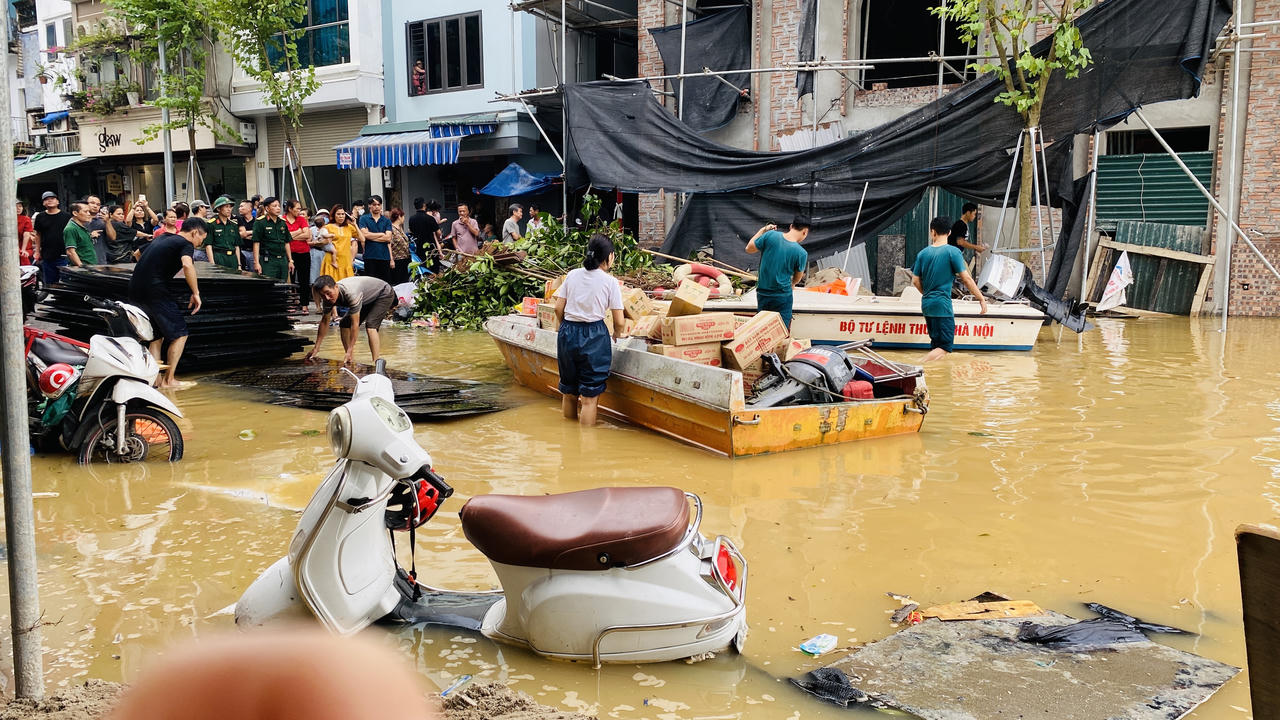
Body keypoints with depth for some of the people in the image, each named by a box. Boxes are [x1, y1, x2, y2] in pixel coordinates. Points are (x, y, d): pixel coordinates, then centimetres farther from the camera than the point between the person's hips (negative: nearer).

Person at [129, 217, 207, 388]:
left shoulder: (161, 238, 22)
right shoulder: (186, 244, -2)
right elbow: (187, 265, -23)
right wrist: (196, 293, -16)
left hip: (134, 290, 8)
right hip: (153, 290, -8)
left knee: (157, 335, 20)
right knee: (179, 333, 2)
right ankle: (169, 379, 0)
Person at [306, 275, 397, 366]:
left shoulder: (351, 293, -40)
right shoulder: (328, 298, -17)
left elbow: (355, 324, -37)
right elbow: (325, 321, -5)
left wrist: (350, 350, -35)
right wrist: (316, 348, -4)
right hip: (368, 300, 8)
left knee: (370, 325, -29)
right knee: (344, 324, 0)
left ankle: (375, 362, -31)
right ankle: (349, 361, 8)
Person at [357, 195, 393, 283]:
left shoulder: (386, 220, 10)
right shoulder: (363, 219, 6)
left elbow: (388, 238, -1)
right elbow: (365, 234, -8)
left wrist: (372, 237, -5)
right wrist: (382, 234, -2)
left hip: (384, 256, 2)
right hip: (370, 256, -2)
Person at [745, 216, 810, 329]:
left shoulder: (770, 235, -12)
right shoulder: (801, 253, -13)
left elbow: (749, 249, 3)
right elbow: (797, 277, 5)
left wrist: (762, 230, 12)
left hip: (762, 294, 3)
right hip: (783, 297, -3)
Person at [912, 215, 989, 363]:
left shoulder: (923, 253, 5)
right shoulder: (953, 251, -8)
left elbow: (915, 281, 8)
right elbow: (966, 279, -9)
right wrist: (982, 299, 0)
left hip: (926, 305, 6)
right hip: (942, 306, -6)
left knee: (936, 346, 17)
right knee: (944, 347, -5)